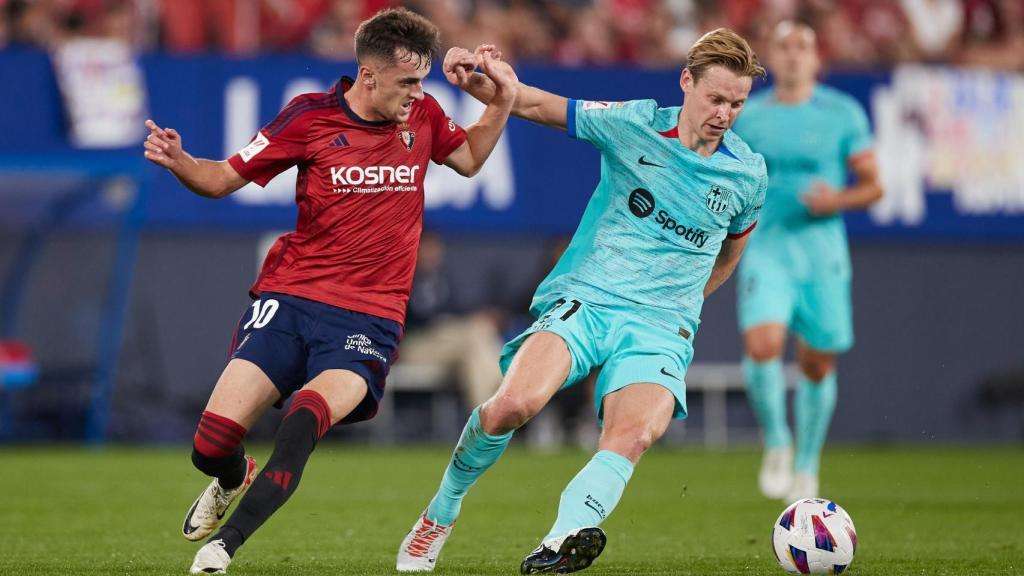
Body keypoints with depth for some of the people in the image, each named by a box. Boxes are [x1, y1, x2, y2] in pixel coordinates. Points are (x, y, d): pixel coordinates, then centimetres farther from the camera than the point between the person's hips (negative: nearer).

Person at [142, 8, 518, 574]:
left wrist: (503, 98, 12)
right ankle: (234, 479, 31)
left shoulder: (422, 115, 6)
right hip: (290, 298, 0)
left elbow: (470, 158, 28)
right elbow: (223, 179, 4)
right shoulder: (310, 117, -3)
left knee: (310, 414, -31)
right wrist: (178, 161, -17)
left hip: (369, 318, 1)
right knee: (212, 446, -9)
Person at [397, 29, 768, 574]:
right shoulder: (633, 125, -2)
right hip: (581, 301, -2)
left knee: (633, 436, -29)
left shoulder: (748, 175, 5)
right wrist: (473, 80, -16)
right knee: (513, 404, -25)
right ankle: (441, 510, 0)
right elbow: (532, 104, 3)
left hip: (660, 328, 2)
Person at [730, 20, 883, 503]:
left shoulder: (843, 114, 2)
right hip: (764, 247, 0)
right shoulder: (746, 116, 6)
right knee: (762, 345, -22)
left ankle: (806, 466, 26)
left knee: (817, 364, 6)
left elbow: (872, 185, 5)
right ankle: (776, 445, 0)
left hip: (822, 250, 0)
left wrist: (838, 200, -14)